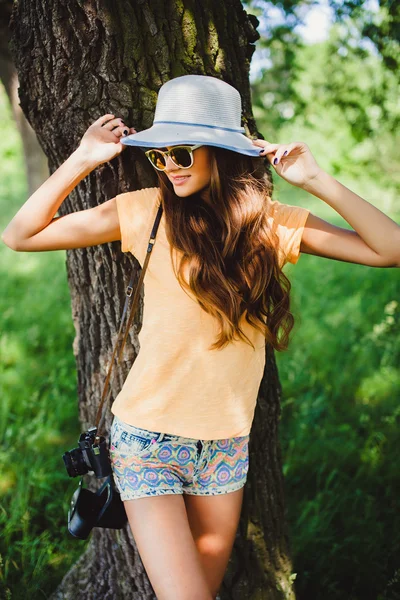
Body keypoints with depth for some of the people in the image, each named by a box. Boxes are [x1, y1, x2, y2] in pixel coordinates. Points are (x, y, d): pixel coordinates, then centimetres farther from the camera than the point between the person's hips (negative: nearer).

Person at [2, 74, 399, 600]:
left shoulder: (269, 221, -3)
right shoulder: (146, 210, -6)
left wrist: (315, 180, -14)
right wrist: (83, 161, -9)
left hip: (226, 444, 3)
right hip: (147, 438, -2)